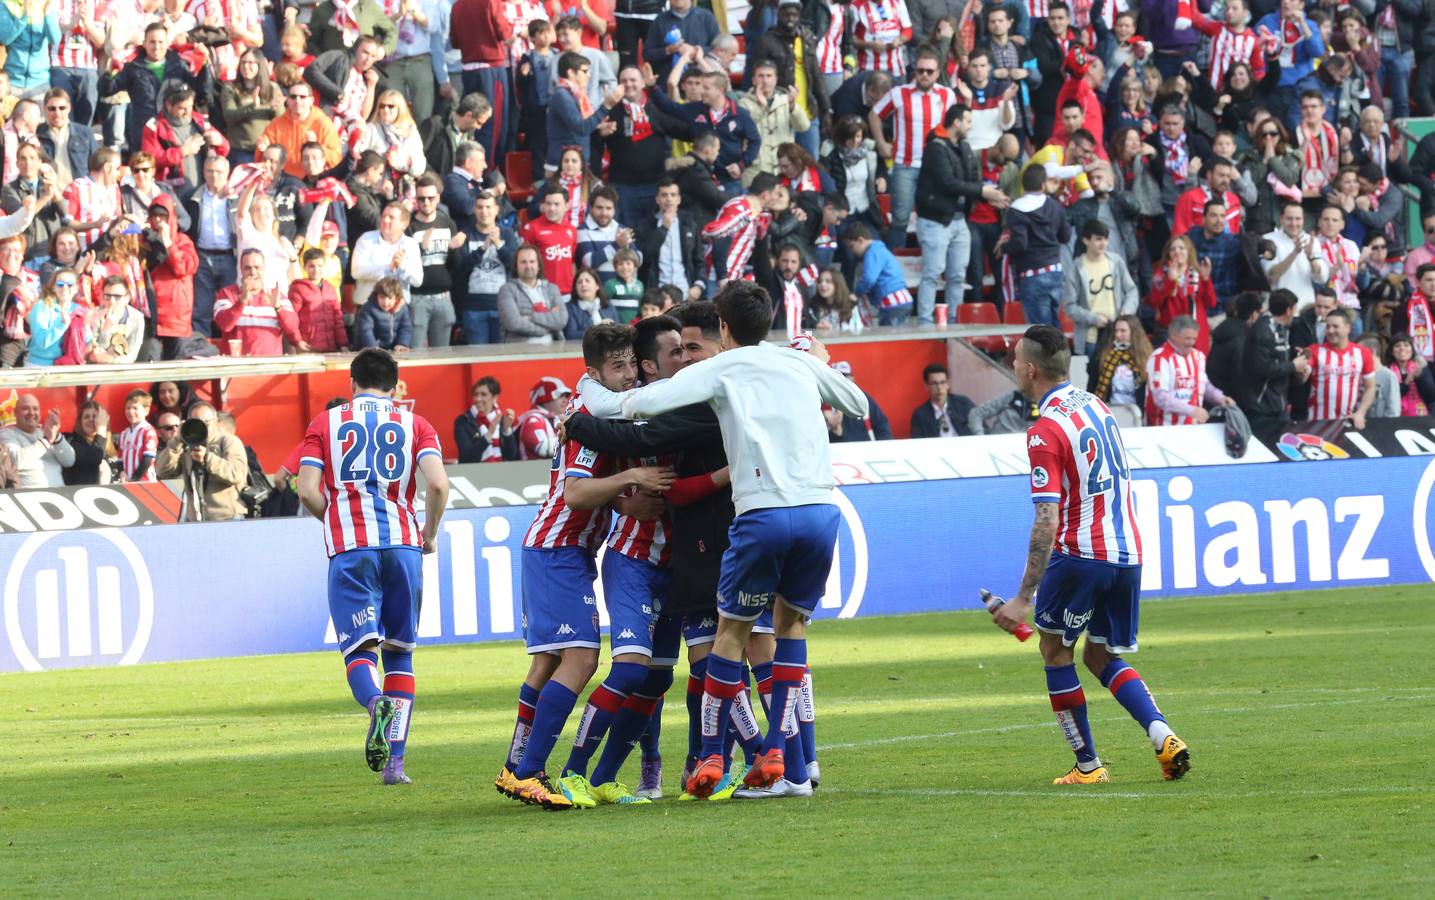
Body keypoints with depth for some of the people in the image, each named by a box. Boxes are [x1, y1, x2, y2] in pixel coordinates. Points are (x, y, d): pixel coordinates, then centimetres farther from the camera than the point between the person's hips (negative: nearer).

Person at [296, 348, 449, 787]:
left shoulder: (326, 424, 11)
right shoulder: (414, 425, 11)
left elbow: (308, 492, 1)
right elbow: (437, 483, -4)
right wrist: (429, 534, 12)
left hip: (349, 548, -1)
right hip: (402, 544, 1)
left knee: (360, 649, -3)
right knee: (400, 653, 12)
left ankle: (377, 702, -38)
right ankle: (395, 761, 5)